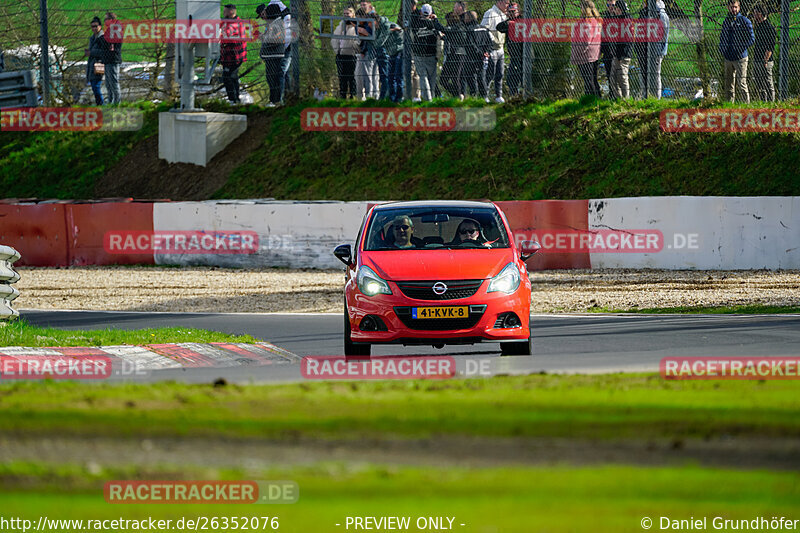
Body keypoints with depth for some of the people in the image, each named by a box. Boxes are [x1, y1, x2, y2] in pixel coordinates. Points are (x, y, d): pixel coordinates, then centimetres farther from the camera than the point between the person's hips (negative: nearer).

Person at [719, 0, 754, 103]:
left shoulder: (744, 21, -3)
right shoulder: (726, 21, 15)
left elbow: (751, 38, -5)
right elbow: (722, 37, 26)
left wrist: (741, 48, -15)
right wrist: (722, 50, 8)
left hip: (740, 58, -6)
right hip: (728, 58, 6)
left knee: (741, 83, -10)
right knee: (729, 85, 10)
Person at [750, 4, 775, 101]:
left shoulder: (769, 28, -13)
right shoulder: (757, 27, 16)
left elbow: (770, 47, -18)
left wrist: (765, 61, -22)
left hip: (765, 61, -10)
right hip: (756, 61, 10)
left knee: (768, 86, -6)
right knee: (759, 86, 12)